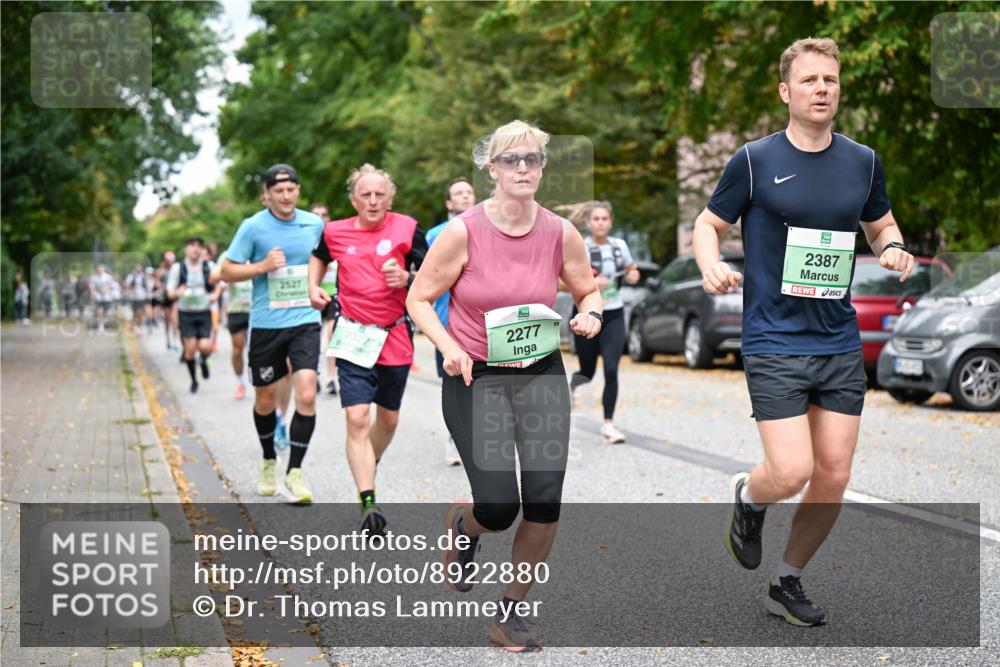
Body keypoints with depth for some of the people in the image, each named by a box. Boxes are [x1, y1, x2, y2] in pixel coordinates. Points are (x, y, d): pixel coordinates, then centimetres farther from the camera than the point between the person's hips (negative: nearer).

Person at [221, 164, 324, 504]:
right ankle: (269, 461, 37)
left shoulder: (314, 224, 4)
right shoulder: (253, 227, -6)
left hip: (305, 322, 1)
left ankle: (294, 472, -4)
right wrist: (263, 266, -16)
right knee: (265, 399, 11)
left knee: (306, 394, -15)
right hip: (265, 324, -1)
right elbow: (227, 272, -4)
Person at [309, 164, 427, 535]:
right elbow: (319, 257, 24)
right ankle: (368, 504, -16)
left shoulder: (407, 229, -5)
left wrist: (407, 279, -21)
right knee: (357, 418, -14)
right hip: (353, 337, -1)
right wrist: (314, 287, 8)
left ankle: (368, 469, 44)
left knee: (388, 418, 14)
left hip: (395, 339, 1)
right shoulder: (336, 232, 1)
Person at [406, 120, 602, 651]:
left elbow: (589, 290, 13)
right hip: (475, 376, -3)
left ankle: (511, 613, 17)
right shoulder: (463, 232, -11)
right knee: (498, 508, -10)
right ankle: (462, 527, 30)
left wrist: (590, 315, -10)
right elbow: (419, 298, -3)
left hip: (541, 373, 3)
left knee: (545, 502, -5)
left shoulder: (560, 233, -2)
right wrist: (448, 348, -18)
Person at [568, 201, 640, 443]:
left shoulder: (620, 246, 4)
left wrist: (633, 275, -3)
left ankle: (608, 424, -4)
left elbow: (631, 270, 21)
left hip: (614, 316, 2)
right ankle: (569, 384, 45)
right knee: (588, 372, 8)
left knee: (611, 369, -10)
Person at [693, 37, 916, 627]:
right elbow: (708, 223, 5)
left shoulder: (863, 161, 7)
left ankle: (788, 583, 25)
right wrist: (711, 265, -17)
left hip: (841, 345, 4)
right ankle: (747, 497, 23)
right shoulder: (754, 160, -4)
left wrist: (894, 248, -2)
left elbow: (882, 224, 22)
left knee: (834, 477, 4)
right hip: (774, 342, -4)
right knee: (791, 472, -14)